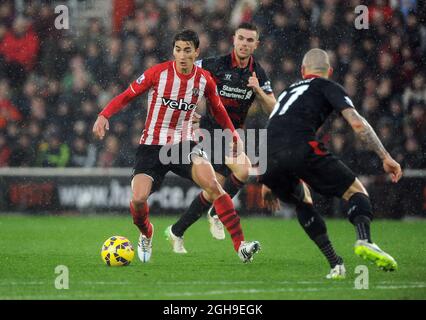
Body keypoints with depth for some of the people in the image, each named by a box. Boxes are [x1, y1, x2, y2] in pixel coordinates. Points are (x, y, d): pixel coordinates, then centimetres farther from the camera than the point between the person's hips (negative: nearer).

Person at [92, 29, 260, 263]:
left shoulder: (204, 80, -2)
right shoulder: (158, 73, -10)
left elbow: (217, 108, 18)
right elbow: (127, 96, -2)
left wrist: (233, 134, 13)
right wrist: (103, 116, -17)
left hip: (184, 145, 1)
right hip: (152, 146, -1)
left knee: (212, 184, -24)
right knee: (138, 199, -19)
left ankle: (240, 246, -23)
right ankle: (146, 236, 18)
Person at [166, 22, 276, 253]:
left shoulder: (258, 74, 3)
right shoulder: (217, 65, -12)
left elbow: (272, 109, -1)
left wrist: (258, 90, -17)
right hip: (211, 129, -6)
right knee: (242, 169, -25)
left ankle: (176, 232, 21)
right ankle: (217, 213, -3)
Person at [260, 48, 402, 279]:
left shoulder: (288, 91, 38)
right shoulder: (328, 87, 19)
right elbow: (357, 123, 3)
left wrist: (269, 183, 54)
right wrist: (385, 157, 3)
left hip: (268, 158, 6)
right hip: (301, 147, -5)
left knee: (303, 203, 30)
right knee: (356, 191, 6)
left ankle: (335, 264, 15)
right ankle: (364, 241, -24)